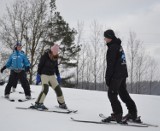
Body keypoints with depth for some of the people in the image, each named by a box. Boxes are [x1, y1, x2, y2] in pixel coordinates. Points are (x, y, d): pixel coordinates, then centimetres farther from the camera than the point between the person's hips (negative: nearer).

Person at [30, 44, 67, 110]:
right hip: (44, 75, -6)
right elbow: (40, 66, -9)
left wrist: (58, 75, 16)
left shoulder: (55, 58, 4)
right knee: (45, 89, -24)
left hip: (52, 75, 6)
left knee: (58, 89, 4)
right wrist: (38, 76, -11)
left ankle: (62, 103, 18)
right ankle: (38, 104, -24)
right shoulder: (45, 56, -14)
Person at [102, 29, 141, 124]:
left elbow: (110, 64, -17)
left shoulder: (112, 47, -13)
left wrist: (107, 78, -13)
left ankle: (117, 115, -8)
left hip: (116, 75, -10)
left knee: (112, 94, -5)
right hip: (123, 74, 10)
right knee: (124, 93, 15)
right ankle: (133, 114, 17)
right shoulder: (119, 46, 17)